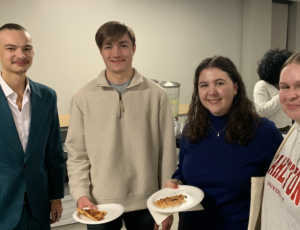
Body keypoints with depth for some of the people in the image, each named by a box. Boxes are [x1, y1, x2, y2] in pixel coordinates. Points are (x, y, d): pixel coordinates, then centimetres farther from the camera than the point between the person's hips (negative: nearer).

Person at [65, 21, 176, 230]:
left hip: (145, 203, 0)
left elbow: (167, 154, -2)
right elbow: (77, 155, 2)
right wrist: (80, 194, -10)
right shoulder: (84, 97, -3)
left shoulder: (156, 95, -5)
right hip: (99, 205, 1)